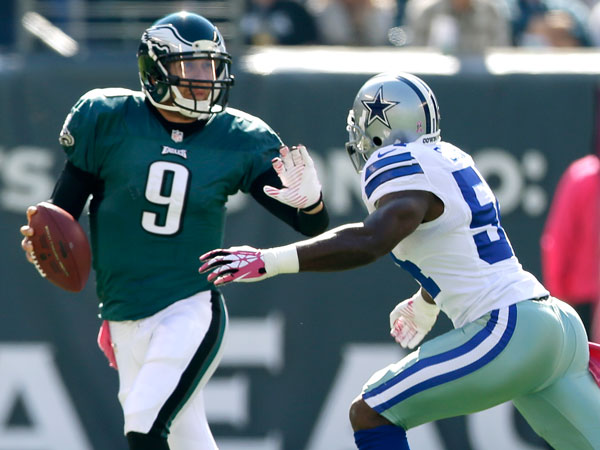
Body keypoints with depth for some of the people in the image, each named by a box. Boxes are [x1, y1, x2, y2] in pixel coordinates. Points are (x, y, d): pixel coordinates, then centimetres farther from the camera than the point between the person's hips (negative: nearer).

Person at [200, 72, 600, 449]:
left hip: (505, 333, -9)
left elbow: (369, 242, -28)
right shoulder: (451, 160, 18)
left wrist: (271, 261, -28)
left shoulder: (405, 168, -9)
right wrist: (426, 304, 54)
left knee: (371, 416, -1)